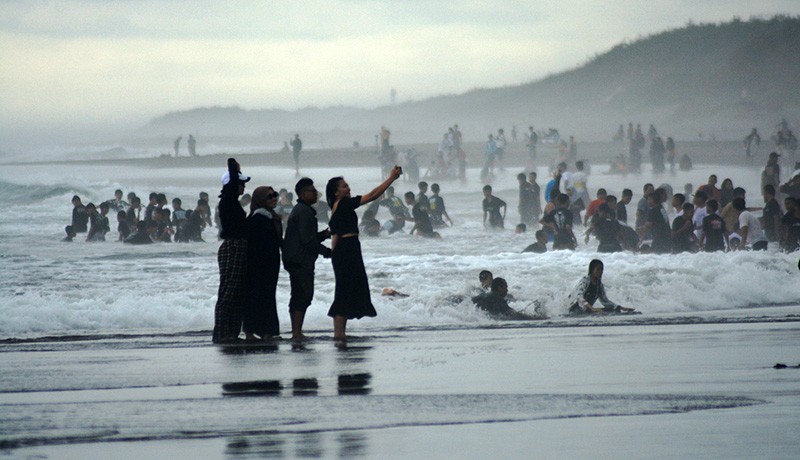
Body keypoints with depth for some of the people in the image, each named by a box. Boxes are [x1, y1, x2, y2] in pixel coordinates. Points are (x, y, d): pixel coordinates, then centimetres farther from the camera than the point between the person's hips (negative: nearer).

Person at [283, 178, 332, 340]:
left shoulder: (298, 210, 20)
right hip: (302, 261, -11)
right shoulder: (305, 212, -14)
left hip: (293, 260, 11)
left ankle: (296, 332, 15)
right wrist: (326, 251, -11)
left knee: (298, 297, 12)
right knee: (303, 296, -11)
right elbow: (307, 240, -20)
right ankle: (297, 332, -14)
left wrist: (324, 234, 10)